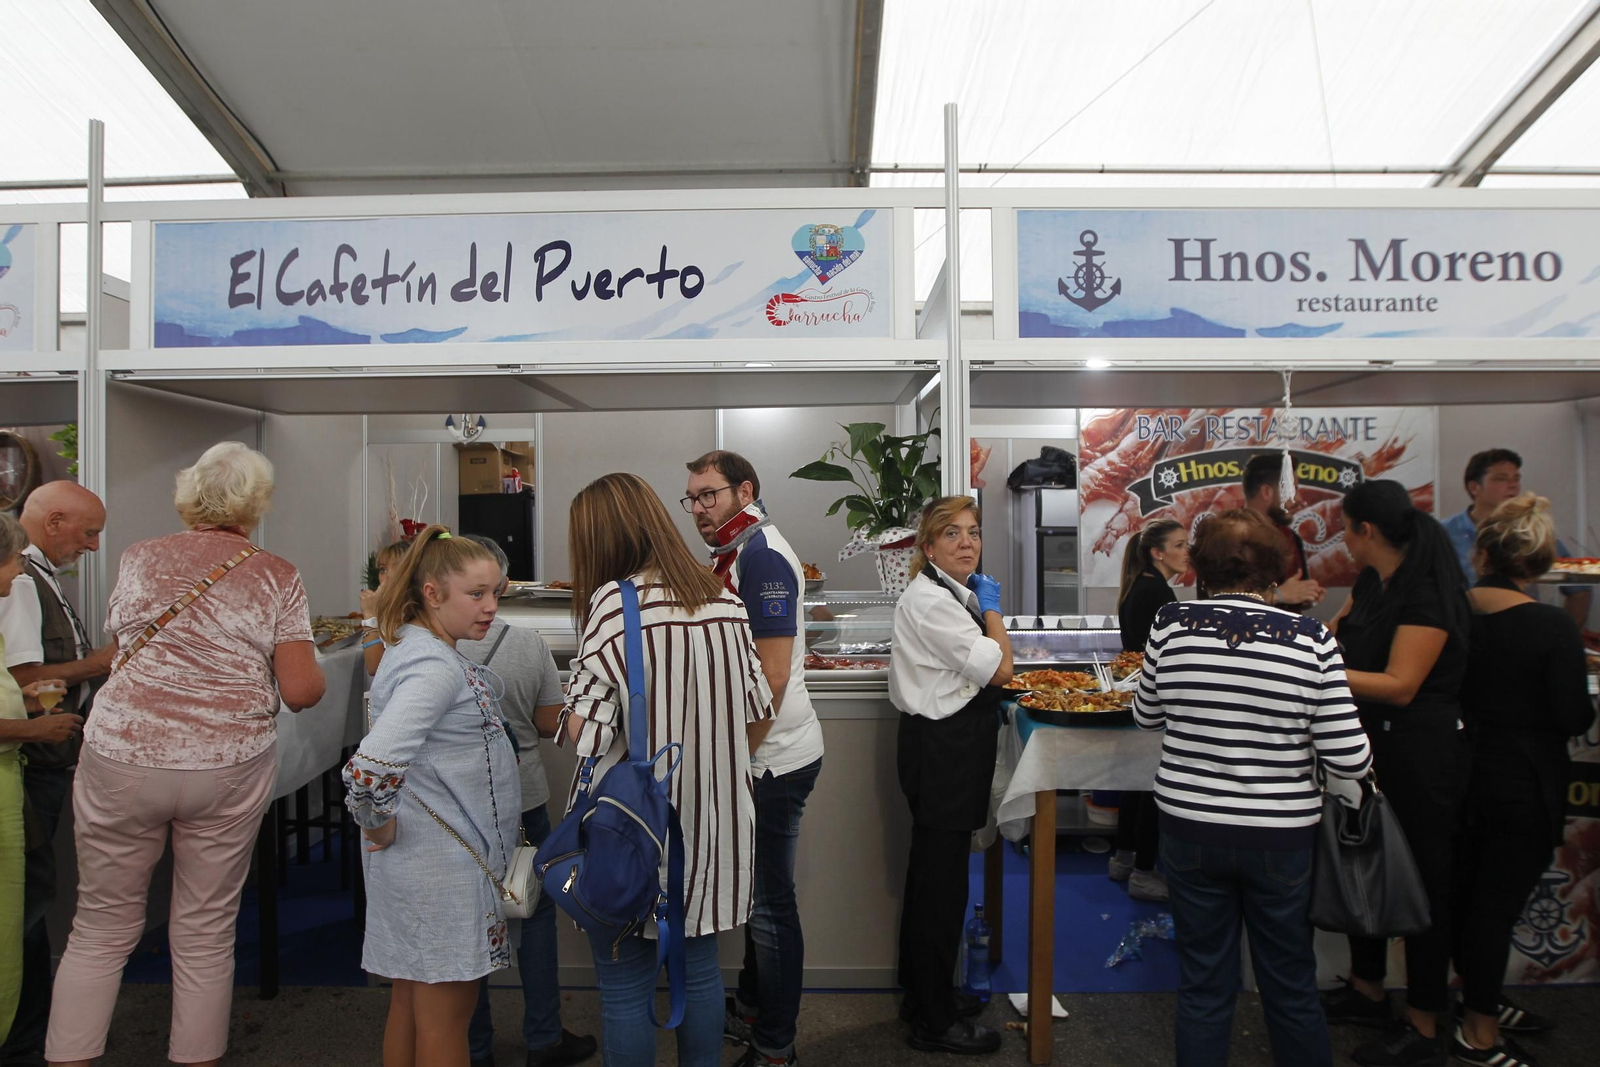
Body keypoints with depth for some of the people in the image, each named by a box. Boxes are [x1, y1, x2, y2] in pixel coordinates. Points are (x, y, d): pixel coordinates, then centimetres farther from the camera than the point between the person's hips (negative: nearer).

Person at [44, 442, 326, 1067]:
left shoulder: (139, 559, 3)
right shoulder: (276, 577, -5)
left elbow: (117, 645, 18)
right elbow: (301, 692, -8)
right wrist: (317, 666, 13)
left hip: (120, 761, 2)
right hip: (228, 770, -1)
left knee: (101, 926, 16)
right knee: (206, 934, 11)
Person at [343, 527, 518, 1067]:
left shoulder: (419, 647, 7)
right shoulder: (434, 666, -24)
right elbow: (372, 765, -35)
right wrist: (380, 826, -19)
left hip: (430, 859, 9)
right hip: (439, 863, -9)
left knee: (412, 997, 21)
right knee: (447, 1013, 5)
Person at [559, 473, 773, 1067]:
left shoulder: (613, 601, -17)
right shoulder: (724, 600, 1)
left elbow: (586, 733, -18)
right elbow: (756, 714, 6)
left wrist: (571, 709, 1)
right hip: (711, 821, 6)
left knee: (625, 989, 11)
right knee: (699, 970, 21)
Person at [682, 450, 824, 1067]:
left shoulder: (760, 553, -18)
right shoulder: (736, 552, 13)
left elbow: (773, 675, -23)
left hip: (774, 759, -10)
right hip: (754, 757, 10)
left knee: (770, 906, 4)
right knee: (758, 894, 22)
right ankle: (751, 1010, 39)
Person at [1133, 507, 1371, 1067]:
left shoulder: (1171, 624, -11)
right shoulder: (1311, 639, -14)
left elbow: (1147, 714, 4)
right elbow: (1349, 759, -12)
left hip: (1191, 830, 1)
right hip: (1281, 834, 0)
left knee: (1203, 983, 16)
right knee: (1292, 984, 20)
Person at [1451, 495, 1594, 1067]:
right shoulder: (1552, 626, -18)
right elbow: (1573, 718, -14)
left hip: (1464, 774, 5)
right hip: (1524, 784, -5)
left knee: (1467, 890, 19)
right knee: (1499, 904, 6)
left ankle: (1480, 999, 40)